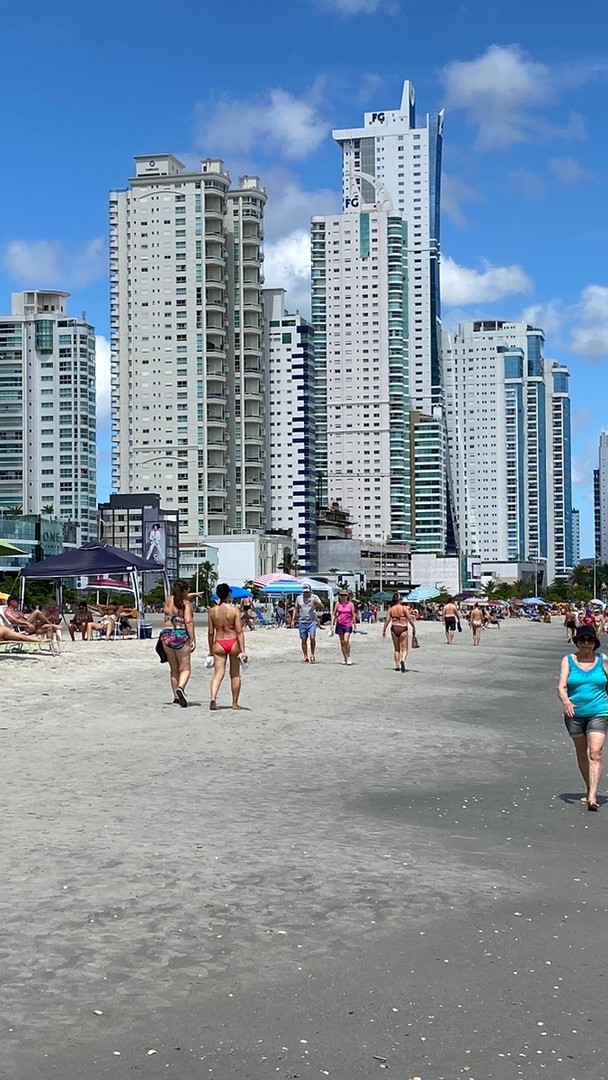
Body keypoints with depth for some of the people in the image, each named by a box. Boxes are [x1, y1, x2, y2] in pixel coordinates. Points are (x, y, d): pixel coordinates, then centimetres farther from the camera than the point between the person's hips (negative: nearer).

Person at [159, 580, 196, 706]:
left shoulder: (168, 600, 8)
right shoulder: (186, 603, -6)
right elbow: (188, 622, -16)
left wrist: (189, 597, 40)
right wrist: (193, 639, -15)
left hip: (166, 635, 5)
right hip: (181, 635, -5)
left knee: (174, 669, 14)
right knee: (185, 668, 2)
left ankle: (176, 698, 14)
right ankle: (180, 688, -26)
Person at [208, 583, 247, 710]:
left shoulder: (212, 611, 1)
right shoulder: (235, 610, -7)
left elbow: (210, 632, 5)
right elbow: (239, 631, -11)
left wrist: (211, 650, 14)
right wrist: (243, 650, -10)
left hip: (219, 644, 1)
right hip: (233, 642, -1)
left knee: (218, 673, -1)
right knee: (235, 674, 13)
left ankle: (213, 698, -25)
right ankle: (235, 703, 19)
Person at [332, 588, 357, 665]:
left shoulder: (351, 604, 0)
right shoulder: (338, 604, 4)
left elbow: (353, 616, 4)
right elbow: (334, 615, 10)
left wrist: (355, 626, 3)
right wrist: (332, 624, 5)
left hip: (348, 624, -2)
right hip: (339, 624, 3)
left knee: (346, 640, -16)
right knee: (342, 642, 7)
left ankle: (348, 658, -5)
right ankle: (344, 658, 17)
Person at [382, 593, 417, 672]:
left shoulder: (390, 609, 3)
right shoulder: (404, 608, -5)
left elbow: (387, 620, 0)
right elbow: (410, 619, -8)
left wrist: (384, 630, 6)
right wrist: (414, 628, 2)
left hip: (394, 628, 3)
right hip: (403, 628, -3)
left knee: (396, 648, 16)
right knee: (404, 649, 2)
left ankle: (397, 666, 17)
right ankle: (402, 660, -27)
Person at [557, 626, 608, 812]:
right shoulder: (568, 660, 1)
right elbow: (561, 687, -8)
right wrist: (565, 701, -27)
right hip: (575, 713, 2)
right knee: (582, 754, 15)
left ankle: (592, 797, -21)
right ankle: (589, 790, 32)